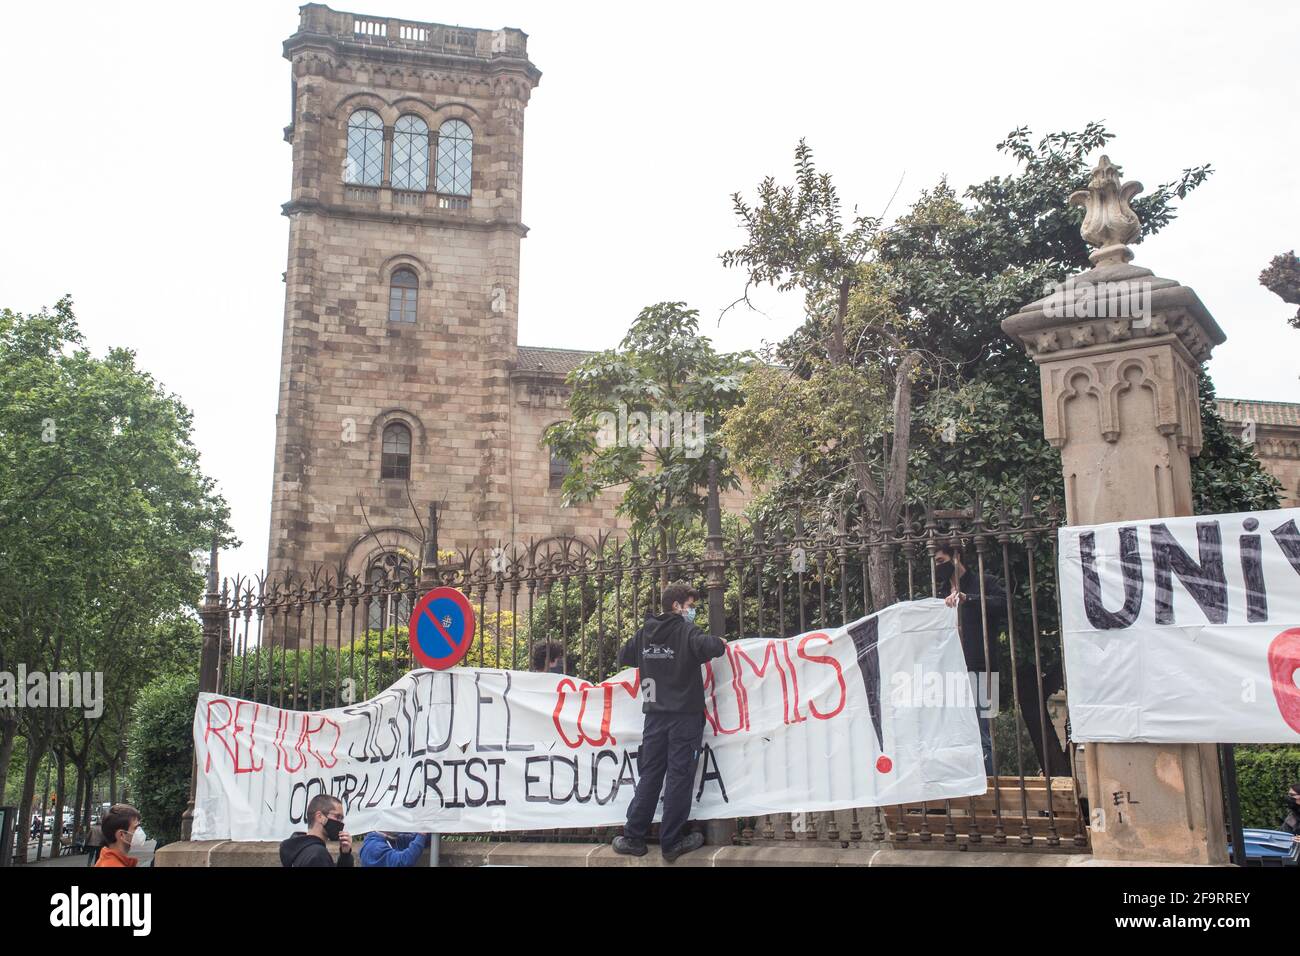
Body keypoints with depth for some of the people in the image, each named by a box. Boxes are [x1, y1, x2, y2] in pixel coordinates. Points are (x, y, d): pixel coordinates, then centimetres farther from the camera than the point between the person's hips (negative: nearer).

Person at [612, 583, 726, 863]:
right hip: (685, 715, -5)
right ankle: (671, 843, 3)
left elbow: (623, 656, 19)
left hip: (655, 715, 5)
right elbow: (711, 647, -26)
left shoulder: (645, 633, 8)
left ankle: (633, 839, 11)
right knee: (679, 778, 0)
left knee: (649, 776, 10)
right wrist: (720, 644, -5)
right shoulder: (686, 631, -9)